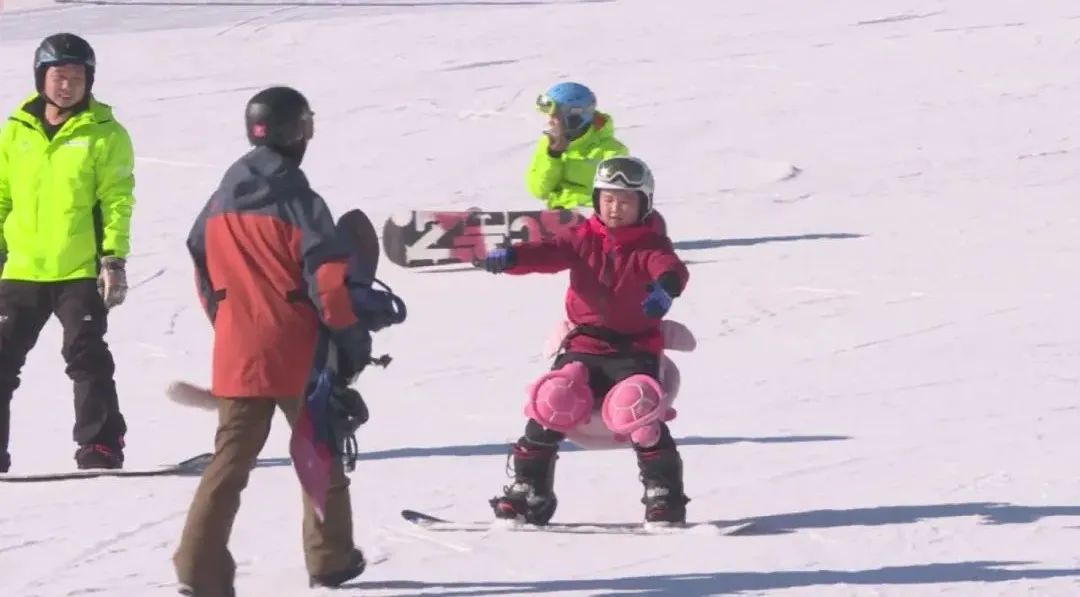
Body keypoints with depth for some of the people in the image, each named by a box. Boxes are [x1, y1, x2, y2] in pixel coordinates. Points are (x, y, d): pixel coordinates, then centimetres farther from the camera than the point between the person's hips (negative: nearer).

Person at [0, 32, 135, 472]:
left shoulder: (105, 134, 0)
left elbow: (117, 201, -4)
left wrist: (114, 260, -12)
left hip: (81, 271, -4)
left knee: (86, 356, -7)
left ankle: (101, 447, 0)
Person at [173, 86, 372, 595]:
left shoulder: (220, 204, 7)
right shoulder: (297, 200, -12)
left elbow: (205, 274, 16)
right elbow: (329, 279, -15)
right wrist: (352, 338, -4)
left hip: (237, 356, 4)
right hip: (299, 357, -4)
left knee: (230, 460, 4)